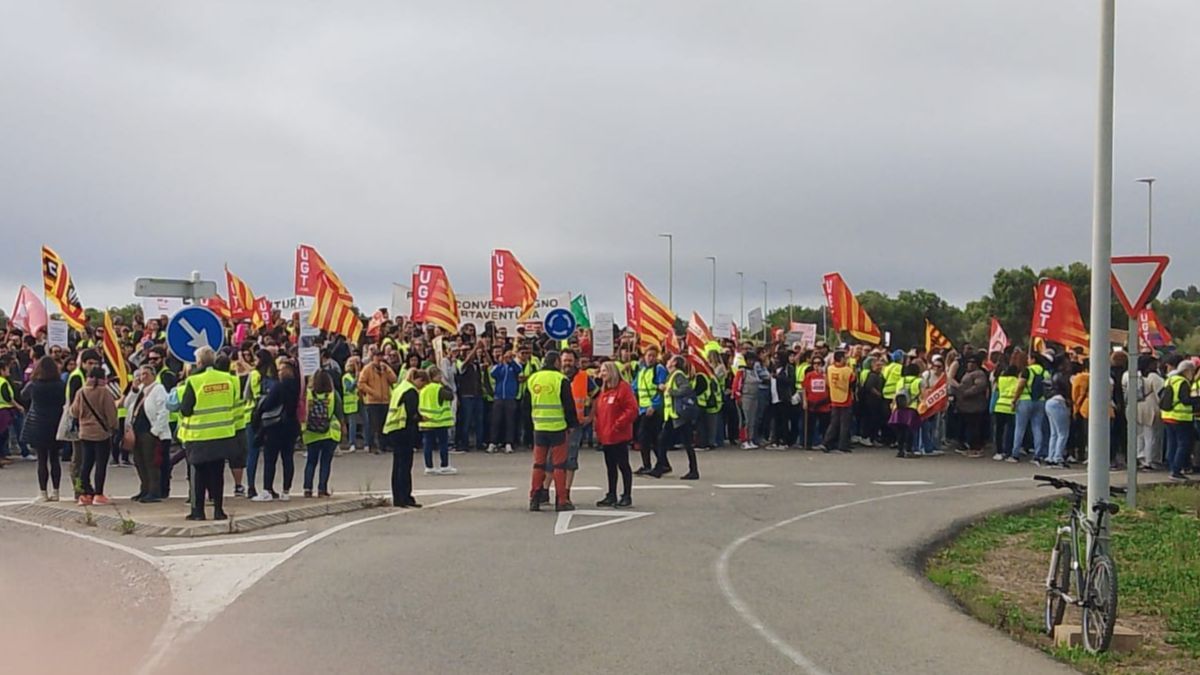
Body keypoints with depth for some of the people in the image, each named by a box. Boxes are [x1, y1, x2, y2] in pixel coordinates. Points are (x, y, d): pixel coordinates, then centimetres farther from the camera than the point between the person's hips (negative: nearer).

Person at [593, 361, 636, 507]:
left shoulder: (623, 388, -11)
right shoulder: (603, 390, 15)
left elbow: (632, 409, -17)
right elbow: (598, 411, 20)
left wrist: (618, 424, -18)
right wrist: (598, 429, 9)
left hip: (619, 436, -8)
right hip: (605, 436, 8)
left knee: (623, 465, -1)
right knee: (610, 466, 13)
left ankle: (627, 497, 5)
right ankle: (611, 495, 21)